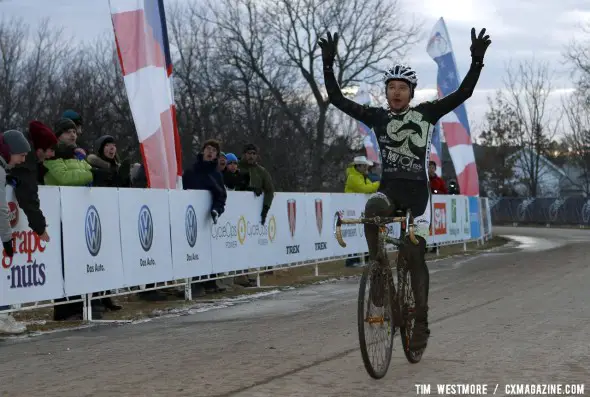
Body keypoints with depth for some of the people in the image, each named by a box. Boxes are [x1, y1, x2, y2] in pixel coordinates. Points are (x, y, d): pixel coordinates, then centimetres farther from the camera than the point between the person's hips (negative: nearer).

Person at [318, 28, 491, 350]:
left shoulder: (426, 114, 3)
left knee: (415, 254, -5)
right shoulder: (377, 117, 5)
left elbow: (463, 93, -3)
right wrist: (328, 64, -9)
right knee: (372, 209, -36)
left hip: (417, 190, -1)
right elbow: (336, 98, 0)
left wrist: (477, 60, -14)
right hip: (389, 188, 1)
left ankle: (421, 322, 4)